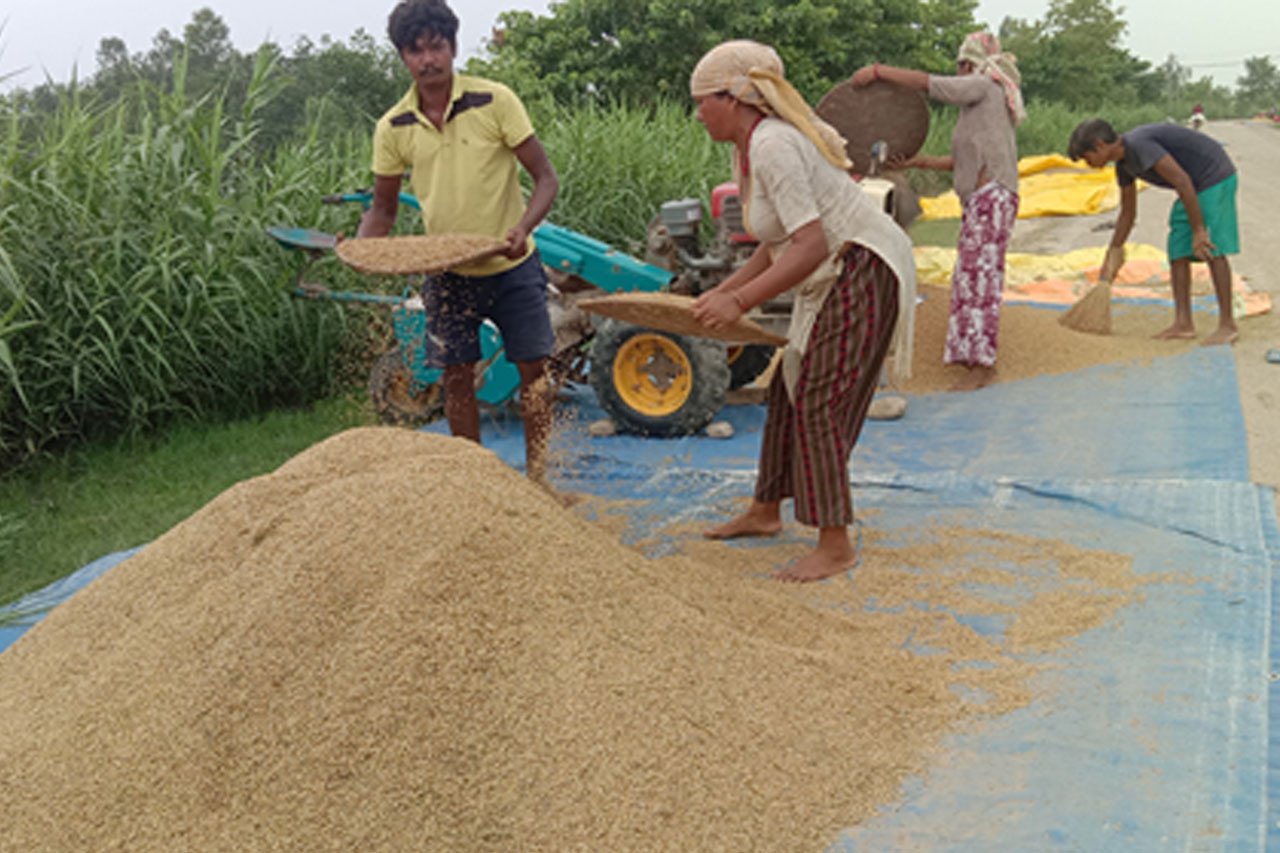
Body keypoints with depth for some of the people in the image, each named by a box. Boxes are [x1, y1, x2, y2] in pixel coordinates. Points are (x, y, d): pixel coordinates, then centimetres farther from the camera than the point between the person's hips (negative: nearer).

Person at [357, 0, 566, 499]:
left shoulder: (494, 101, -12)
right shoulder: (393, 129, -4)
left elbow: (546, 177, -10)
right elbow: (383, 205, 8)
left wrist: (523, 228, -28)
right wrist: (361, 247, -13)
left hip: (512, 266, -2)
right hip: (447, 271, 2)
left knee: (533, 368, 2)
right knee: (457, 377, 5)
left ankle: (537, 477, 16)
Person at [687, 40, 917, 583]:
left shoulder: (772, 146, -20)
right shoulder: (750, 147, 11)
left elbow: (811, 246, -28)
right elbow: (777, 246, 16)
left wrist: (741, 301, -27)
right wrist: (723, 291, 12)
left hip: (861, 272, -10)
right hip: (834, 282, 11)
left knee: (819, 404, -8)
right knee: (789, 391, 16)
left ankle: (835, 547, 0)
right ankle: (765, 513, 30)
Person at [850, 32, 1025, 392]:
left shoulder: (984, 86, -3)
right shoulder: (986, 98, 23)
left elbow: (926, 82, -12)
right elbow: (965, 160, 22)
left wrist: (877, 71, -6)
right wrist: (919, 162, 20)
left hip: (992, 195, -10)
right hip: (979, 199, 10)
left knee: (979, 275, -11)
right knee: (970, 277, 9)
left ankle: (981, 365, -10)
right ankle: (978, 360, 12)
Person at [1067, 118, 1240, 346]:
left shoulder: (1138, 144, -26)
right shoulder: (1123, 164, 4)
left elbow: (1182, 182, -30)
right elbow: (1128, 213, 16)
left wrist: (1198, 231, -29)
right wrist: (1111, 255, 21)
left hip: (1215, 177, -9)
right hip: (1196, 185, 9)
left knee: (1212, 249, -14)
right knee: (1177, 250, 2)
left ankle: (1227, 325, -9)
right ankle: (1183, 323, 2)